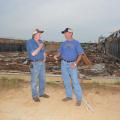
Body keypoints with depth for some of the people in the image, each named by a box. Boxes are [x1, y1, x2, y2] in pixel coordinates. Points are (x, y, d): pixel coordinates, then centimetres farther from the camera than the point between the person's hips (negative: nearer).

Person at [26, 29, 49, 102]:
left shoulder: (40, 42, 9)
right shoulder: (29, 42, -13)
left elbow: (43, 52, 16)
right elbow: (33, 53, -23)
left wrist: (44, 58, -1)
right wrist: (40, 47, -16)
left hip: (42, 63, 7)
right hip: (34, 64, -7)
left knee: (42, 79, 13)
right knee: (34, 80, 3)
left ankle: (41, 93, 28)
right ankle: (35, 96, 16)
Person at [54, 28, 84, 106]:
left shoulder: (76, 43, -3)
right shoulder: (63, 43, 10)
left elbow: (80, 54, -7)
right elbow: (60, 52, 14)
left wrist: (75, 63, -19)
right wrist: (56, 56, -9)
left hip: (72, 64, -5)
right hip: (64, 63, 5)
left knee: (75, 81, -8)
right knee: (66, 81, 11)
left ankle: (79, 99, 1)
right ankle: (69, 96, 25)